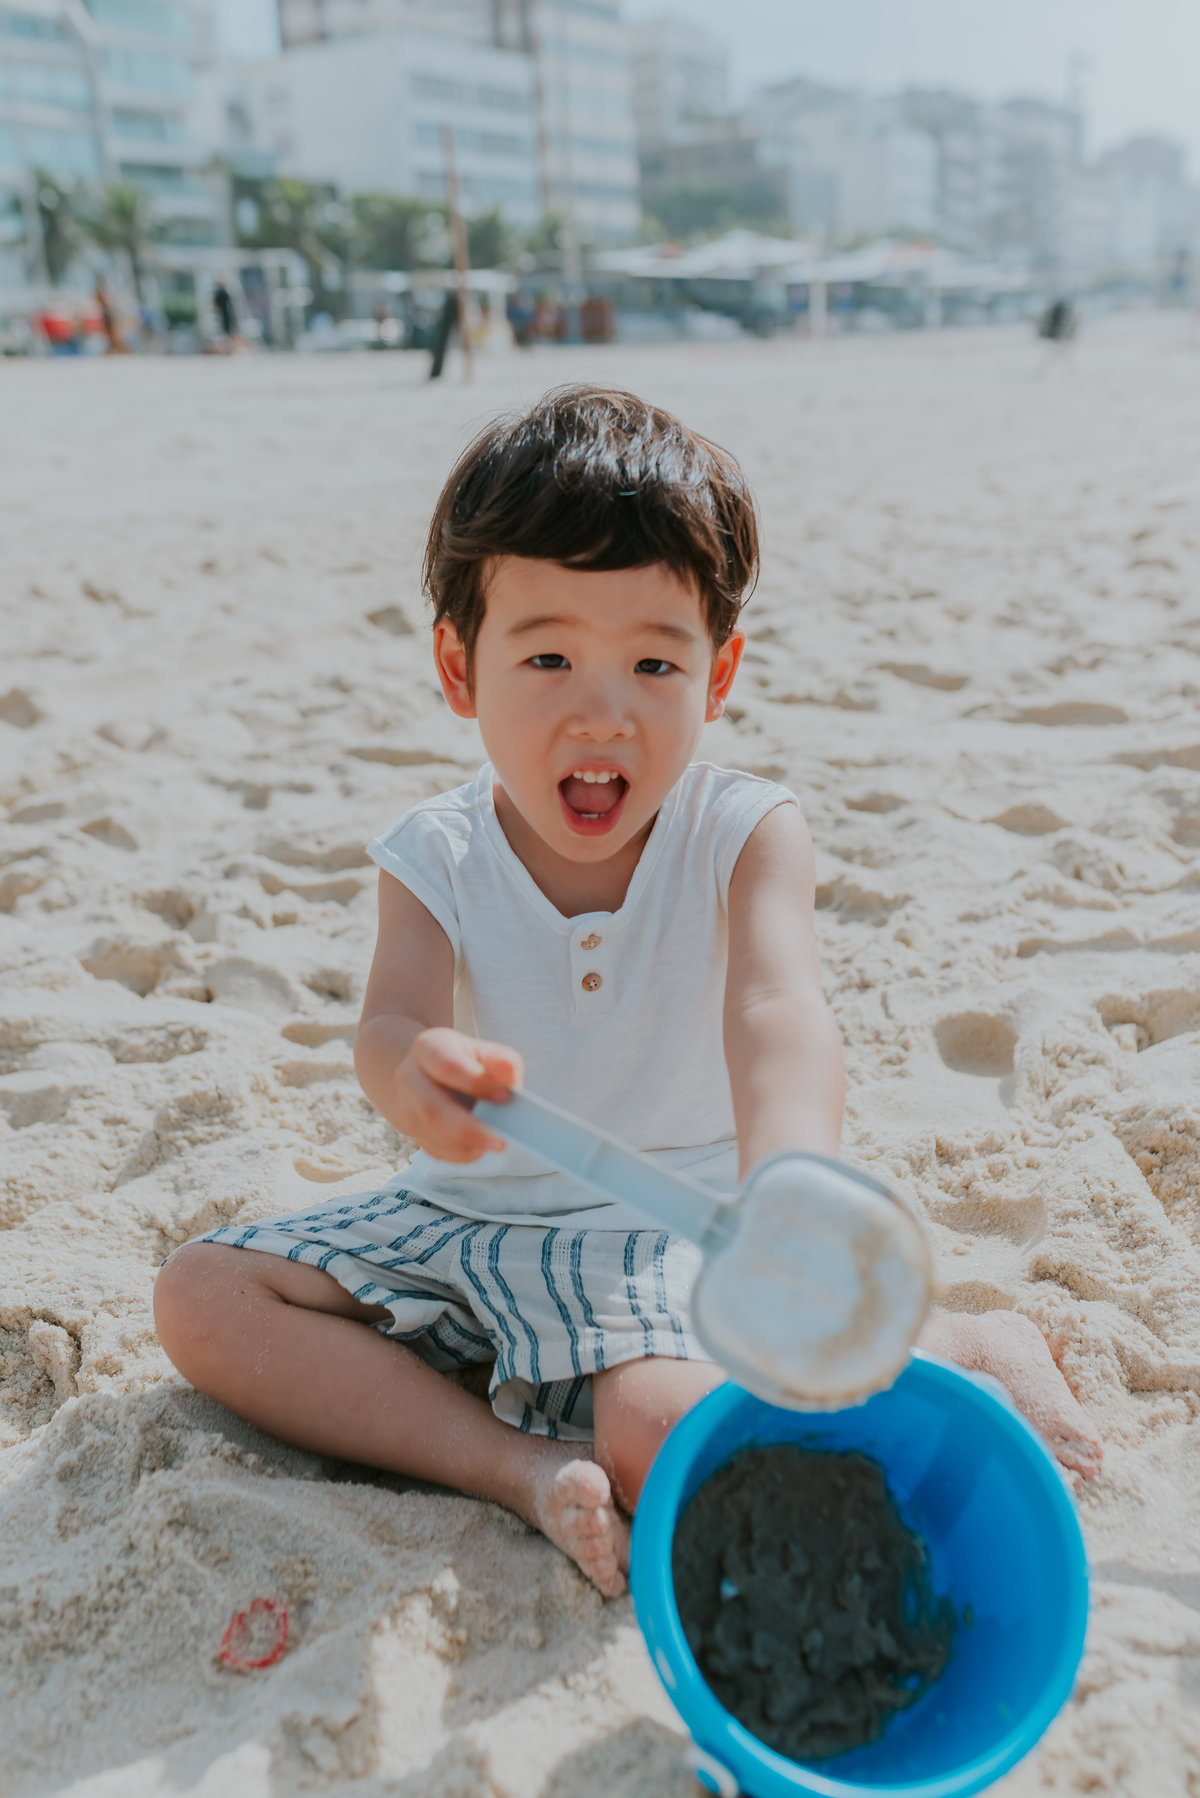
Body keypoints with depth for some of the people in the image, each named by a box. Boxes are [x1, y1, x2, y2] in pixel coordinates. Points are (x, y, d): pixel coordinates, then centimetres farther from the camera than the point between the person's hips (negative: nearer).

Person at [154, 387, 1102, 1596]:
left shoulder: (744, 837, -13)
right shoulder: (435, 858, -7)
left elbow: (777, 1011, -32)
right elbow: (392, 1020, -23)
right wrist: (417, 1073, -50)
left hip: (670, 1225, -4)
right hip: (469, 1214, 5)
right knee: (199, 1296, -7)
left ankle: (970, 1347, -5)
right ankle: (526, 1468, -17)